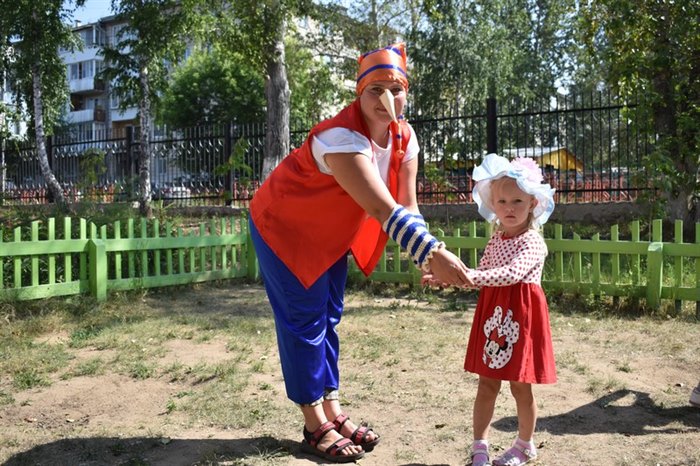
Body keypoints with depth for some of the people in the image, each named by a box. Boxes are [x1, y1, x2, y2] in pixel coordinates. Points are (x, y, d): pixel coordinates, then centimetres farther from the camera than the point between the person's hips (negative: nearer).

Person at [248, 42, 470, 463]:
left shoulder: (404, 136, -10)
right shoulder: (341, 137, -35)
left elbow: (407, 204, -9)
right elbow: (384, 210, -42)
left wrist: (427, 257, -20)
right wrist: (433, 253, -47)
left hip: (328, 232, 8)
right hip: (284, 227, -8)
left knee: (328, 317, 12)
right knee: (304, 320, -3)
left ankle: (333, 412, 23)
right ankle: (315, 426, 9)